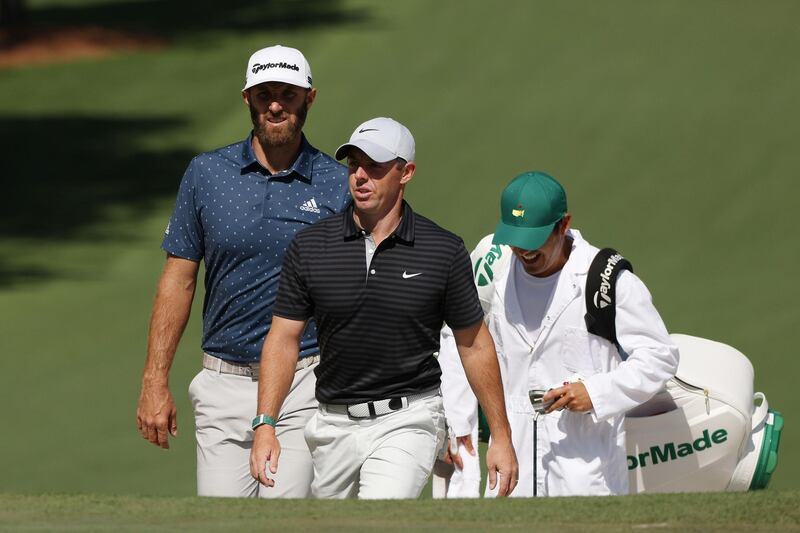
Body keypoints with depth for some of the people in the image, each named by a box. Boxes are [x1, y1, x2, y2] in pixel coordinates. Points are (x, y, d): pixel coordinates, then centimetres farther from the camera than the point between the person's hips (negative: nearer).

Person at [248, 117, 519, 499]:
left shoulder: (443, 251, -4)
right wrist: (265, 425, -8)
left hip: (408, 422, -3)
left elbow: (474, 345, 5)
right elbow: (283, 339, 3)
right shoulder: (310, 247, 0)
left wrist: (501, 436, 6)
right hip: (335, 423, 4)